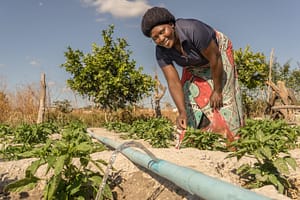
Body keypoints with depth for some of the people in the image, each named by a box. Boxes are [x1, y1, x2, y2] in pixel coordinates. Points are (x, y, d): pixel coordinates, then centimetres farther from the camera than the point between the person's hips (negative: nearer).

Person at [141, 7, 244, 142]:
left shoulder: (193, 30, -41)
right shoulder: (161, 52, -25)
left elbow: (215, 58, -31)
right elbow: (173, 82, -27)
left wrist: (217, 90, -22)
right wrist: (182, 112, -39)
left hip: (219, 52, -4)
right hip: (194, 66, 5)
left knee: (222, 99, -11)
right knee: (191, 96, -4)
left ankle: (231, 141, -3)